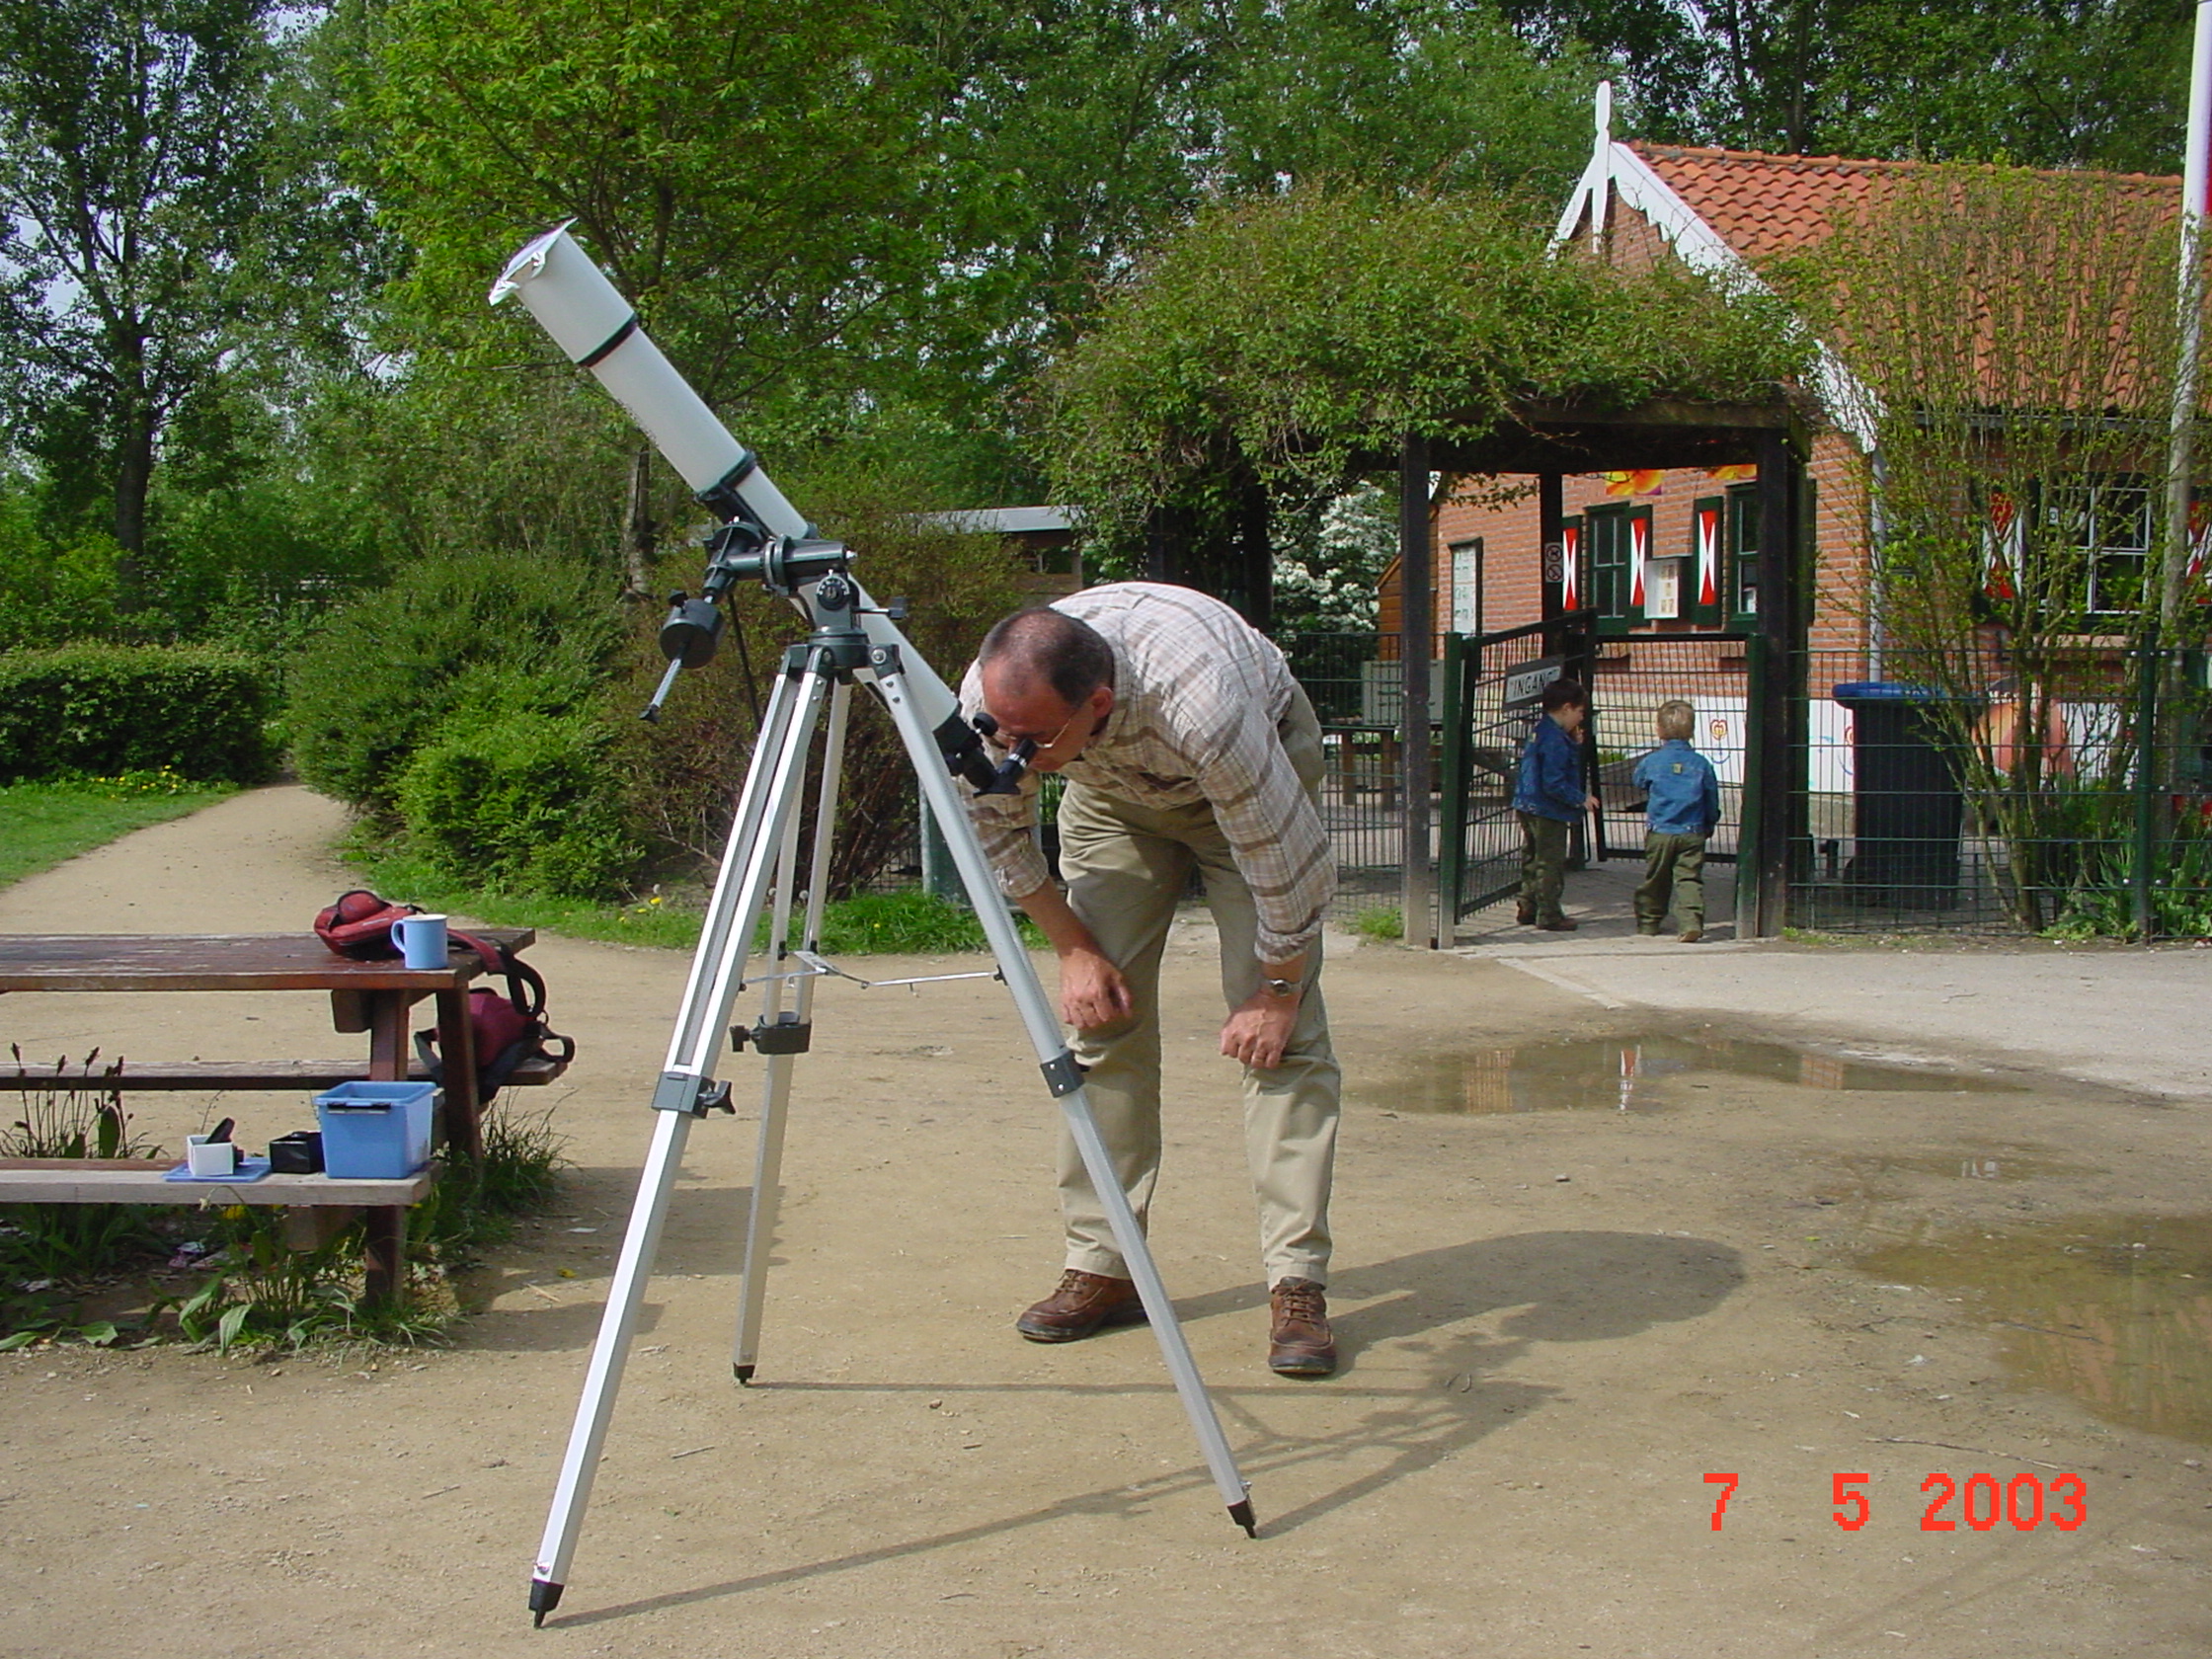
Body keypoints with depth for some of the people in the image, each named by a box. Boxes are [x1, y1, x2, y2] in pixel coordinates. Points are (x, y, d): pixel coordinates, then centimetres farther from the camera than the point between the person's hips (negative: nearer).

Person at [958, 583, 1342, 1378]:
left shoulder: (1198, 699, -45)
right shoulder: (987, 701, -30)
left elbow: (1285, 858, -31)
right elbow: (997, 832, -8)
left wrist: (1278, 990, -19)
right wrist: (1073, 948, -6)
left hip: (1256, 780, -4)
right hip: (1111, 794, 4)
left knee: (1280, 1032, -14)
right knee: (1101, 1014, -5)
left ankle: (1298, 1282, -11)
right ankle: (1101, 1266, 3)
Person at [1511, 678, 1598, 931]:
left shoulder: (1539, 731, 10)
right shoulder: (1555, 739, -21)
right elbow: (1554, 783, -25)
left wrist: (1575, 745, 10)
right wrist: (1581, 799, -18)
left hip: (1530, 809, 10)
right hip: (1549, 813, -10)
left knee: (1532, 860, 18)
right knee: (1550, 863, -2)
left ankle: (1528, 909, 26)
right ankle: (1549, 915, 4)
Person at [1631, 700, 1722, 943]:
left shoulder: (1651, 762, -4)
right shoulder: (1702, 764, -1)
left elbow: (1639, 782, 15)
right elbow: (1712, 803, 6)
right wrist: (1708, 825, 21)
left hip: (1659, 832, 0)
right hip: (1692, 833, 0)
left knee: (1654, 879, 13)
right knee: (1689, 879, -3)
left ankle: (1648, 922, 25)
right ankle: (1692, 922, -19)